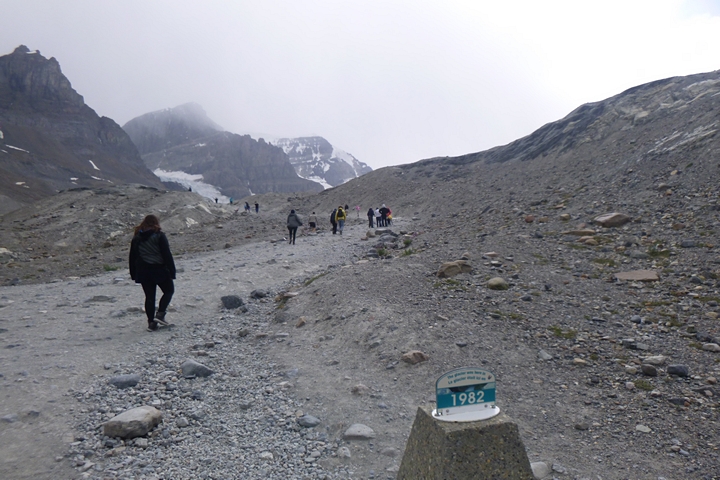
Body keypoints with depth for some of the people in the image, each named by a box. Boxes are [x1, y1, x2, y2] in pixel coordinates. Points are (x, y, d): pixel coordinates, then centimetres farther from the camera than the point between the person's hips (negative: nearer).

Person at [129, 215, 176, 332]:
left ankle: (151, 322, 9)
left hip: (143, 272, 5)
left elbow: (132, 257, 11)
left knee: (149, 296, 10)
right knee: (169, 290, 13)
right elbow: (167, 255, -12)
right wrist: (172, 271, -9)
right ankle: (160, 313, -2)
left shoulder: (136, 238, 7)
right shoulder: (159, 236, -8)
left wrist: (133, 274, 18)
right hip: (159, 270, -4)